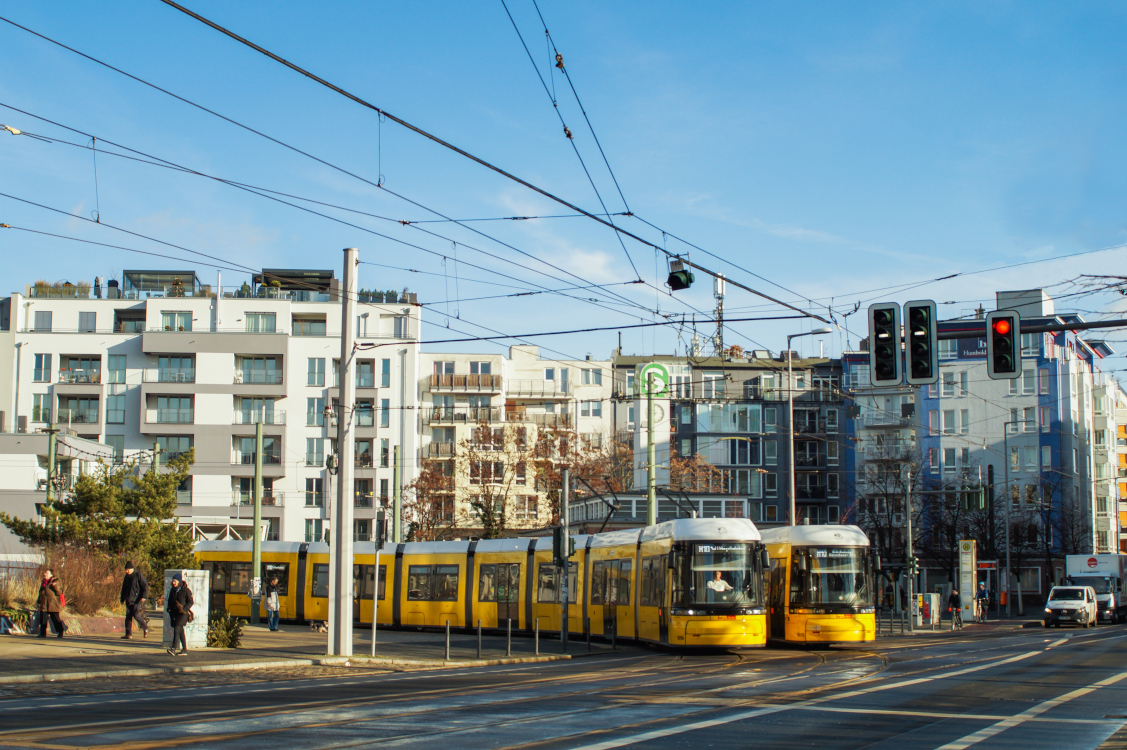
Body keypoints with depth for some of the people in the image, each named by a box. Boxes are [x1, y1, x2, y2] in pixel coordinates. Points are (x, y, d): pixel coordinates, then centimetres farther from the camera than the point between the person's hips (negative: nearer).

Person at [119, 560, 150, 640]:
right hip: (129, 600, 7)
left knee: (136, 615, -14)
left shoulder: (139, 575, -8)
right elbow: (124, 588, 23)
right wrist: (122, 599, 22)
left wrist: (144, 596, -18)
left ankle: (145, 628, 8)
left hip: (137, 600, -7)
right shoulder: (127, 576, 14)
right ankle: (128, 634, 2)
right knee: (128, 616, 1)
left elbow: (145, 586, -9)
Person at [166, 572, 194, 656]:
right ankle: (184, 650, 13)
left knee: (177, 629, -17)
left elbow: (191, 602, -7)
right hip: (174, 613, 7)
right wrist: (169, 608, 6)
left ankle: (173, 648, -23)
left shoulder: (185, 590, -8)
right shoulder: (173, 590, 14)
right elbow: (170, 601, 24)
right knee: (180, 631, 9)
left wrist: (184, 609, -19)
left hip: (182, 614, -7)